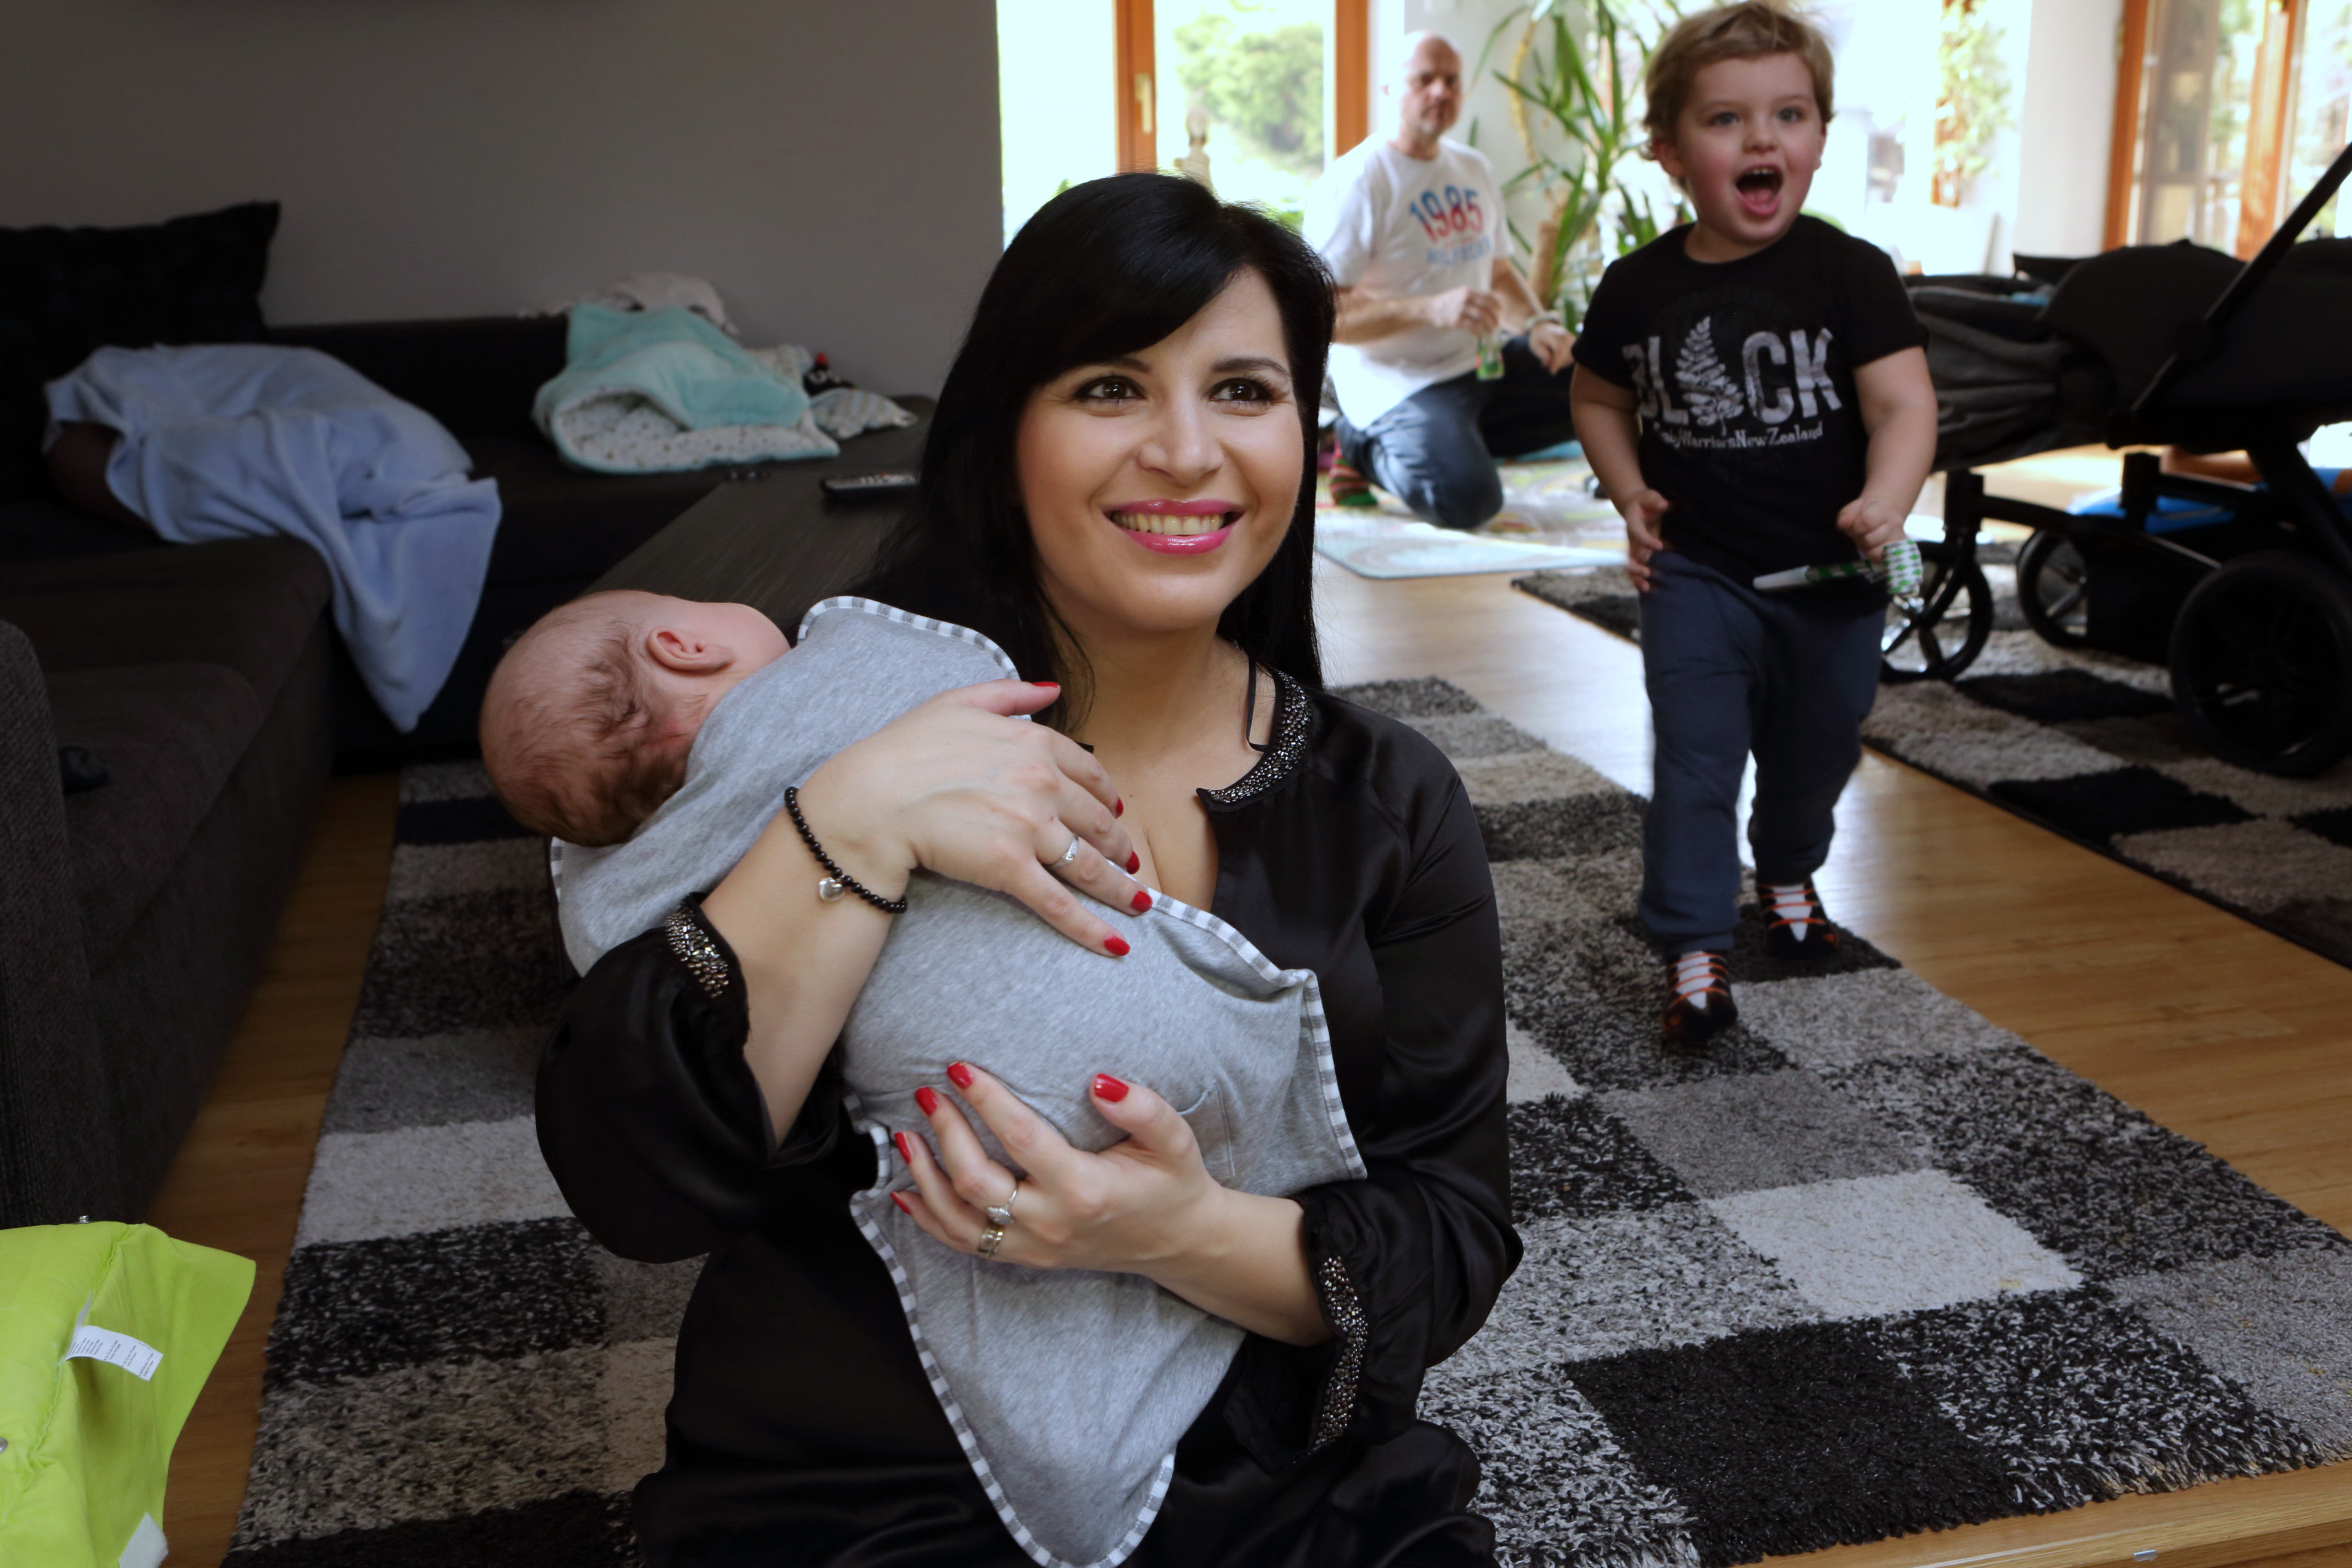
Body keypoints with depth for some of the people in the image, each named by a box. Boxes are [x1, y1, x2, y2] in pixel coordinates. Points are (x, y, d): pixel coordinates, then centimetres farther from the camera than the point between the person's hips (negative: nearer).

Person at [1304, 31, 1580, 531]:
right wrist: (1431, 309, -31)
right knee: (1467, 499, -32)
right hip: (1397, 382, -8)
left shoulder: (1473, 169, 13)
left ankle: (1457, 439, 2)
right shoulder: (1356, 181, -13)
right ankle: (1373, 447, 0)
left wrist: (1539, 324, 0)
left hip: (1481, 360, 8)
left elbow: (1499, 272, 23)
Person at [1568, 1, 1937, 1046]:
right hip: (1696, 576, 0)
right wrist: (1630, 494, -3)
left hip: (1831, 577, 1)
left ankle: (1788, 876, 47)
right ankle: (1695, 950, 5)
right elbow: (1599, 397, 12)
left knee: (1815, 755, 19)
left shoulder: (1849, 274, -11)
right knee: (1694, 763, -4)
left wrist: (1887, 500, -36)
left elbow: (1904, 403, -17)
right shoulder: (1639, 289, -4)